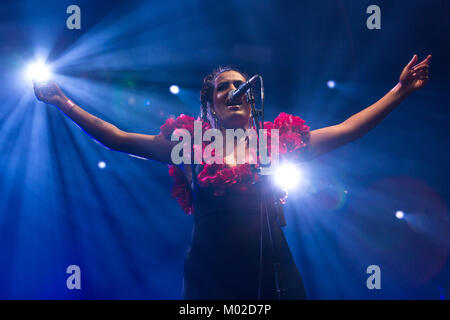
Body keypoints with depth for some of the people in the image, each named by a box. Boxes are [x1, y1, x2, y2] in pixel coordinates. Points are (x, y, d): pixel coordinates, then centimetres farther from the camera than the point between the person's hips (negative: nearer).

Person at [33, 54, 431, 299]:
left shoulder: (277, 143, 10)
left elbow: (346, 130, 12)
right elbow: (117, 138, 8)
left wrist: (400, 90, 11)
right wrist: (63, 101, 7)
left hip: (273, 274, 1)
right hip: (210, 277, -1)